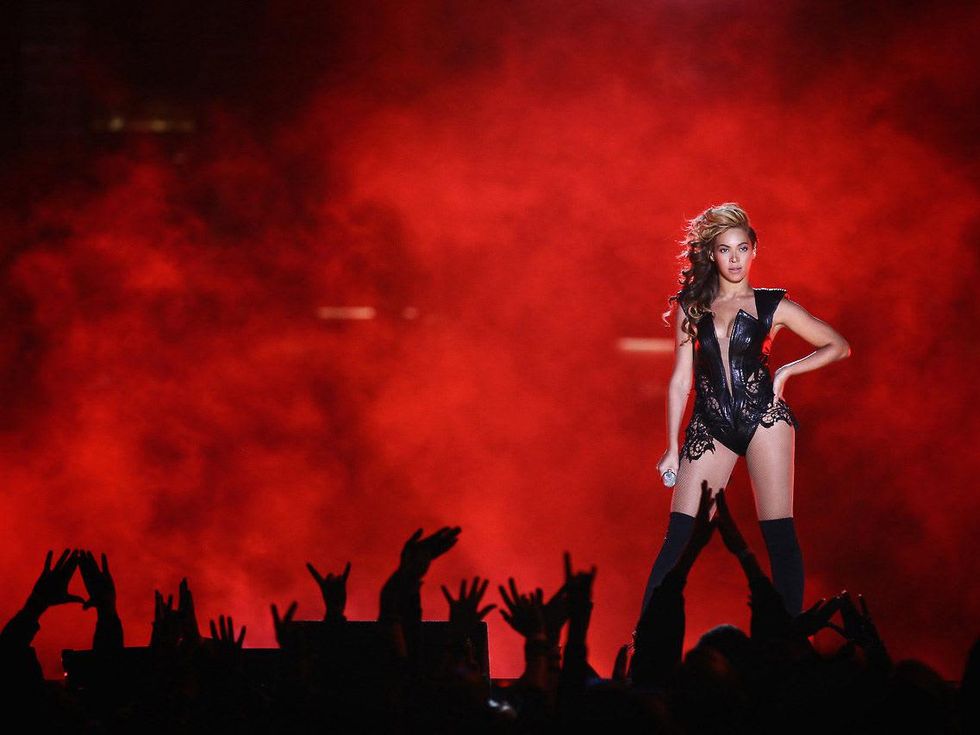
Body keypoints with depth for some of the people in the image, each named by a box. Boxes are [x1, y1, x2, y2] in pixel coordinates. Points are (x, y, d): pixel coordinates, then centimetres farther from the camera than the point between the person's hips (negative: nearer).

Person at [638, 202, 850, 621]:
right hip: (710, 427, 1)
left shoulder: (772, 305, 6)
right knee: (679, 537, -7)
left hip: (763, 417, -1)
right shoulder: (690, 307, 10)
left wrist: (786, 372, 0)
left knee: (779, 534, -6)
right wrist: (672, 448, 7)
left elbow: (838, 347, 11)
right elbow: (680, 381, 10)